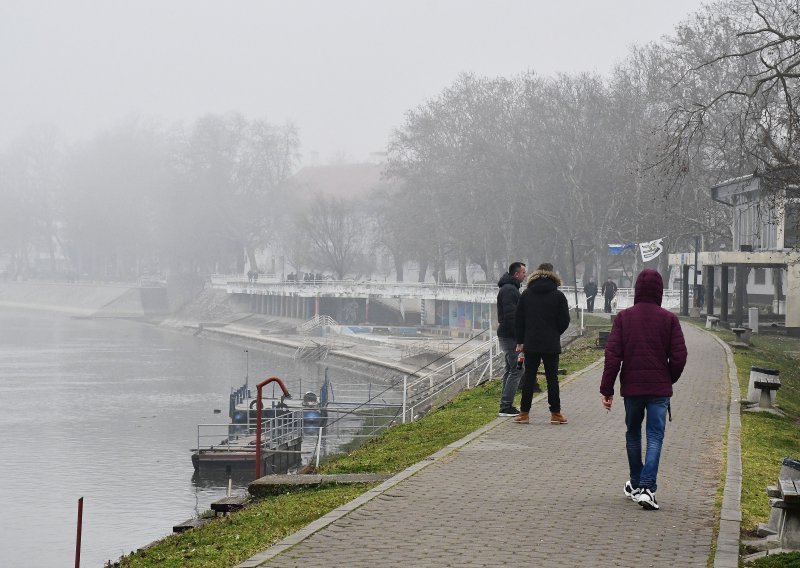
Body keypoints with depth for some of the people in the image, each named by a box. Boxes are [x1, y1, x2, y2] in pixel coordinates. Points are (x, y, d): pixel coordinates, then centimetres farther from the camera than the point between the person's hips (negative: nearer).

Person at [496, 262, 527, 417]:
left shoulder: (510, 288, 18)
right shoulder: (509, 290, -16)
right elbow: (511, 315, -23)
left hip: (507, 335, 11)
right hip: (510, 336, -11)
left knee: (510, 369, 15)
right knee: (516, 370, -11)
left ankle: (506, 405, 19)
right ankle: (506, 406, -12)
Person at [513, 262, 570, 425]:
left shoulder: (526, 294, 2)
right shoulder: (558, 296, -4)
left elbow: (519, 320, 3)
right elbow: (564, 321, -3)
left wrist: (520, 341, 9)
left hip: (530, 344, 2)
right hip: (551, 344, -1)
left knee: (529, 377, 6)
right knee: (552, 378, 4)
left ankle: (524, 413, 5)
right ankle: (555, 413, 6)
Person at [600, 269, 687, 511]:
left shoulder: (624, 317, -1)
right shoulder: (669, 319, -3)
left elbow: (613, 355, -5)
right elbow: (679, 356, -3)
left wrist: (607, 389, -2)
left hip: (631, 387, 1)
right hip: (660, 389, -1)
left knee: (633, 434, 18)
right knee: (655, 437, -2)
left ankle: (636, 484, 28)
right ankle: (647, 488, -16)